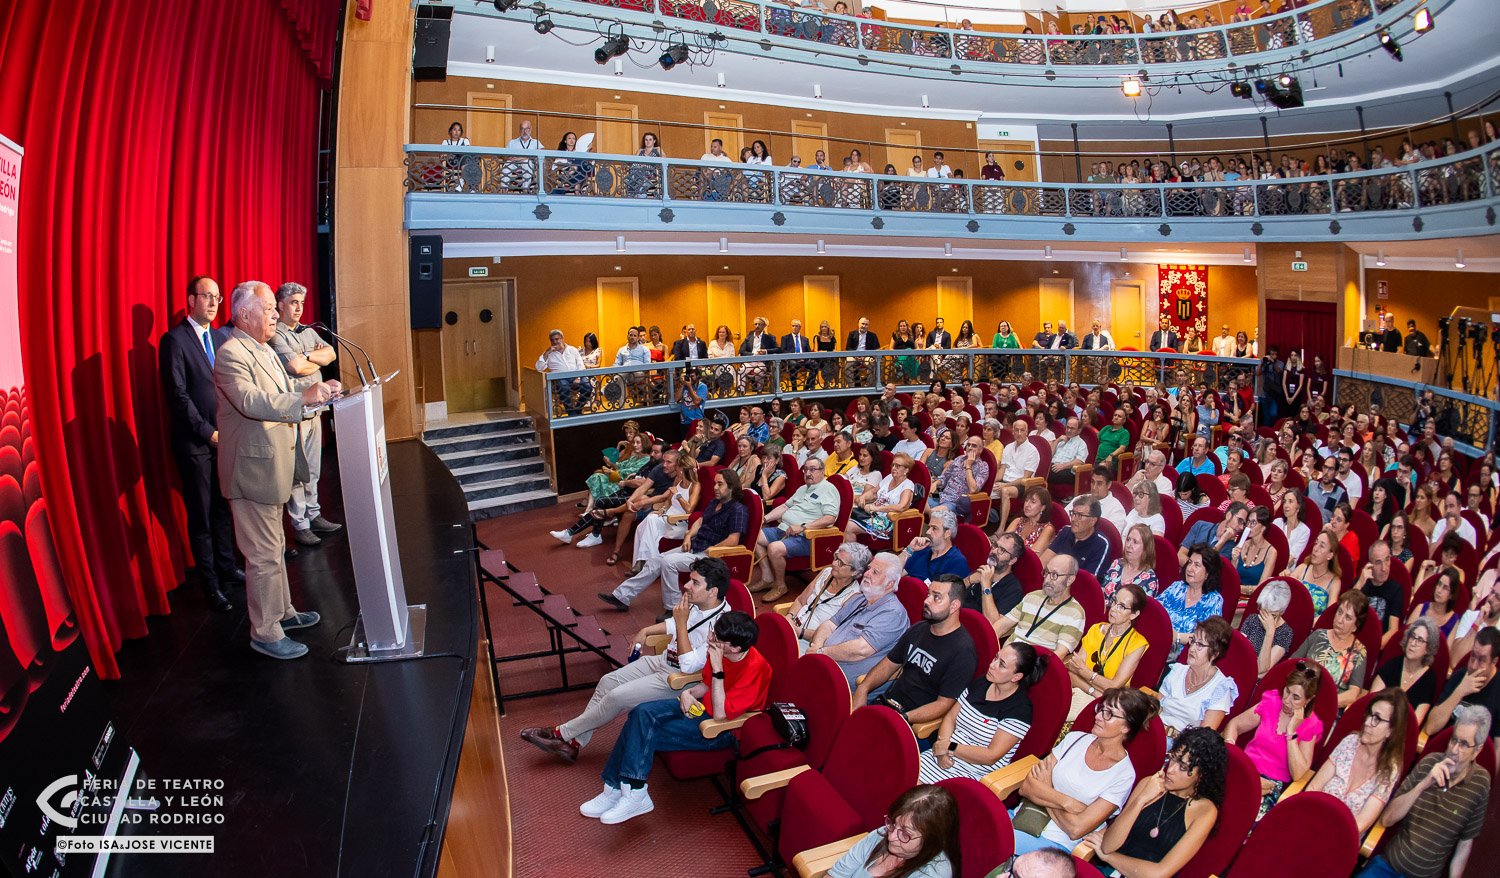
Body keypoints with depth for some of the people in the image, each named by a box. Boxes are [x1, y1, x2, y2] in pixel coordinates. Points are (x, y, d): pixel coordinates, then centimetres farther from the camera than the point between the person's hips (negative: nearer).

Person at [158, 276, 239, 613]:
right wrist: (209, 432, -12)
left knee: (224, 507, 13)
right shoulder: (174, 340, -8)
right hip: (194, 442, -5)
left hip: (224, 437, 6)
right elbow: (178, 395, -12)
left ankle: (226, 567, 27)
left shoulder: (222, 337, 11)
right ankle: (210, 585, 11)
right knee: (201, 515, 3)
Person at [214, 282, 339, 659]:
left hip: (270, 466, 10)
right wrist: (304, 397, -41)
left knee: (274, 547, 21)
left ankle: (282, 612, 35)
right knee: (264, 555, -2)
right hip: (251, 469, -10)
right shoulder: (231, 354, -18)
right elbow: (251, 401, -34)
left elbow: (281, 400, 19)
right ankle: (265, 632, 9)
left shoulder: (263, 350, 15)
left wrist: (318, 392, 5)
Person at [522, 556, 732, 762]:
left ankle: (562, 733, 7)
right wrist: (645, 631, 13)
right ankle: (574, 743, 11)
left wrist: (681, 622, -30)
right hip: (663, 660, 9)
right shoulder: (695, 603, -3)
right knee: (608, 681, 2)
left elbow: (689, 665, -31)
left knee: (618, 697, -12)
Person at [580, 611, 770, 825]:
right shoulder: (720, 651, -7)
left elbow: (720, 714, -29)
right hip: (703, 705, 8)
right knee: (642, 713, -13)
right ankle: (615, 789, -9)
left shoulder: (755, 668, -29)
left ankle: (634, 796, -2)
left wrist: (717, 669, -34)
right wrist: (689, 693, -9)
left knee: (647, 734, -18)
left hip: (724, 728, -8)